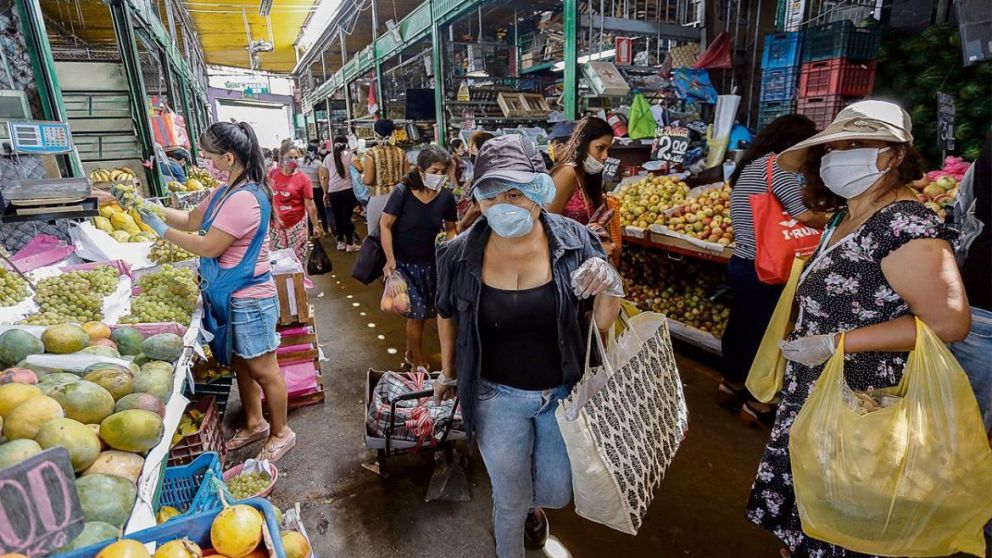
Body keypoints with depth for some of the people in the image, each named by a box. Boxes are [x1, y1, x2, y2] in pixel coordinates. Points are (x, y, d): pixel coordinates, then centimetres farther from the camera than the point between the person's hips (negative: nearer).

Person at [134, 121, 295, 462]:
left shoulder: (244, 199, -23)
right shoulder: (225, 193, 9)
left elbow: (209, 247, -20)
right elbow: (192, 220, 18)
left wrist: (161, 229, -10)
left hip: (249, 300, -10)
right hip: (232, 297, 10)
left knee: (263, 370, 4)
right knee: (241, 364, 21)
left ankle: (280, 433, 22)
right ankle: (254, 423, 38)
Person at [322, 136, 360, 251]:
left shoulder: (328, 157, 11)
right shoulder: (349, 155, 2)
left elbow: (325, 177, 11)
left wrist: (325, 193, 18)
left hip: (333, 192, 3)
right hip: (348, 190, -3)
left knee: (337, 217, 13)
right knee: (347, 217, 1)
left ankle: (340, 242, 23)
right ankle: (350, 244, 6)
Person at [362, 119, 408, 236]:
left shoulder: (371, 153, -7)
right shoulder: (400, 152, 3)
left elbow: (367, 180, -11)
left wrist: (362, 174, 10)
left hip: (378, 198, -3)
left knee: (376, 235, 7)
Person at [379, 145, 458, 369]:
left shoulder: (446, 197, -9)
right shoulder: (402, 192, -18)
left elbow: (450, 228, 5)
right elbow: (385, 225, -14)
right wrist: (390, 260, -19)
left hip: (428, 261, 4)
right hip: (402, 262, -3)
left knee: (419, 312, 11)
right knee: (418, 310, -6)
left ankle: (410, 355, 34)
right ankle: (419, 362, 13)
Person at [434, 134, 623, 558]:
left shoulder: (575, 242, -16)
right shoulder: (460, 254, -15)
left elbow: (603, 324, -5)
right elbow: (447, 316, 5)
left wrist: (609, 289, -27)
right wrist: (448, 374, 16)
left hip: (563, 392, 1)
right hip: (497, 397, 0)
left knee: (556, 493, 19)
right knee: (510, 500, 15)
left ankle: (530, 501, 58)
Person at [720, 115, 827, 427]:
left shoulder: (748, 166, 14)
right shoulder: (776, 164, -13)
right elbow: (803, 216, -19)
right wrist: (829, 221, 0)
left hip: (740, 262, 9)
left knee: (740, 325, 19)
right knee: (762, 333, 2)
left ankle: (731, 385, 35)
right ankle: (755, 405, 15)